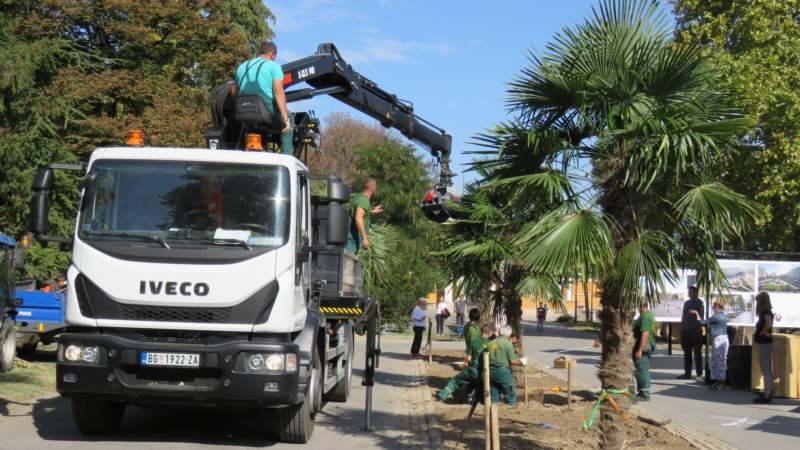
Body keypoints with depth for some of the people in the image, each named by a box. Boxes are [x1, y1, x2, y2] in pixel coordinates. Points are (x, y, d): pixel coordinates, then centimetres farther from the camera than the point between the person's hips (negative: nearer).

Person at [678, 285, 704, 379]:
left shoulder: (699, 303, -2)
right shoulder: (686, 303, 17)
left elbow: (701, 317, -5)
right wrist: (681, 329, 13)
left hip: (695, 331, -6)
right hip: (686, 330, 6)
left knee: (697, 352, -2)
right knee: (687, 353, 7)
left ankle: (699, 374, 3)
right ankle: (687, 373, 10)